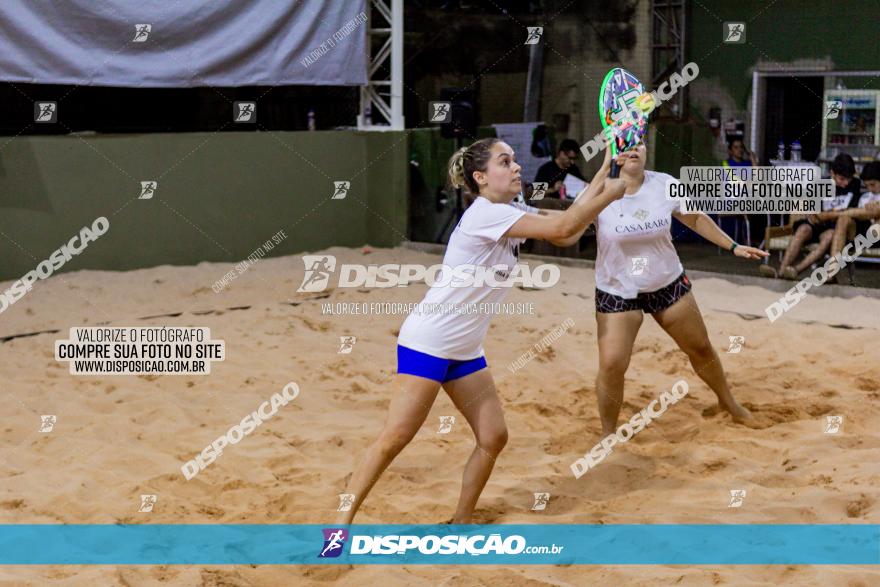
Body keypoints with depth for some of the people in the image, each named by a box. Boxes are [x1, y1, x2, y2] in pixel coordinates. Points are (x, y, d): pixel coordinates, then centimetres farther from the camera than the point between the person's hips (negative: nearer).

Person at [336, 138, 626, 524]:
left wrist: (601, 180, -1)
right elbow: (563, 227, -26)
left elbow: (566, 234, 5)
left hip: (465, 350, 9)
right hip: (427, 343, -9)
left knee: (493, 437, 5)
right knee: (395, 439, -9)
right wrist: (613, 193, -16)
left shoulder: (511, 214, 7)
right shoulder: (486, 213, -21)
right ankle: (342, 523, -2)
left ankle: (461, 521, 20)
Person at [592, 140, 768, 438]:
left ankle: (729, 403, 44)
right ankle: (608, 435, 7)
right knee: (612, 364, -16)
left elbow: (696, 219, 7)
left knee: (700, 347, 17)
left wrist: (733, 246, 7)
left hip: (668, 284, 3)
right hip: (617, 292, -3)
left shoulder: (665, 185, -10)